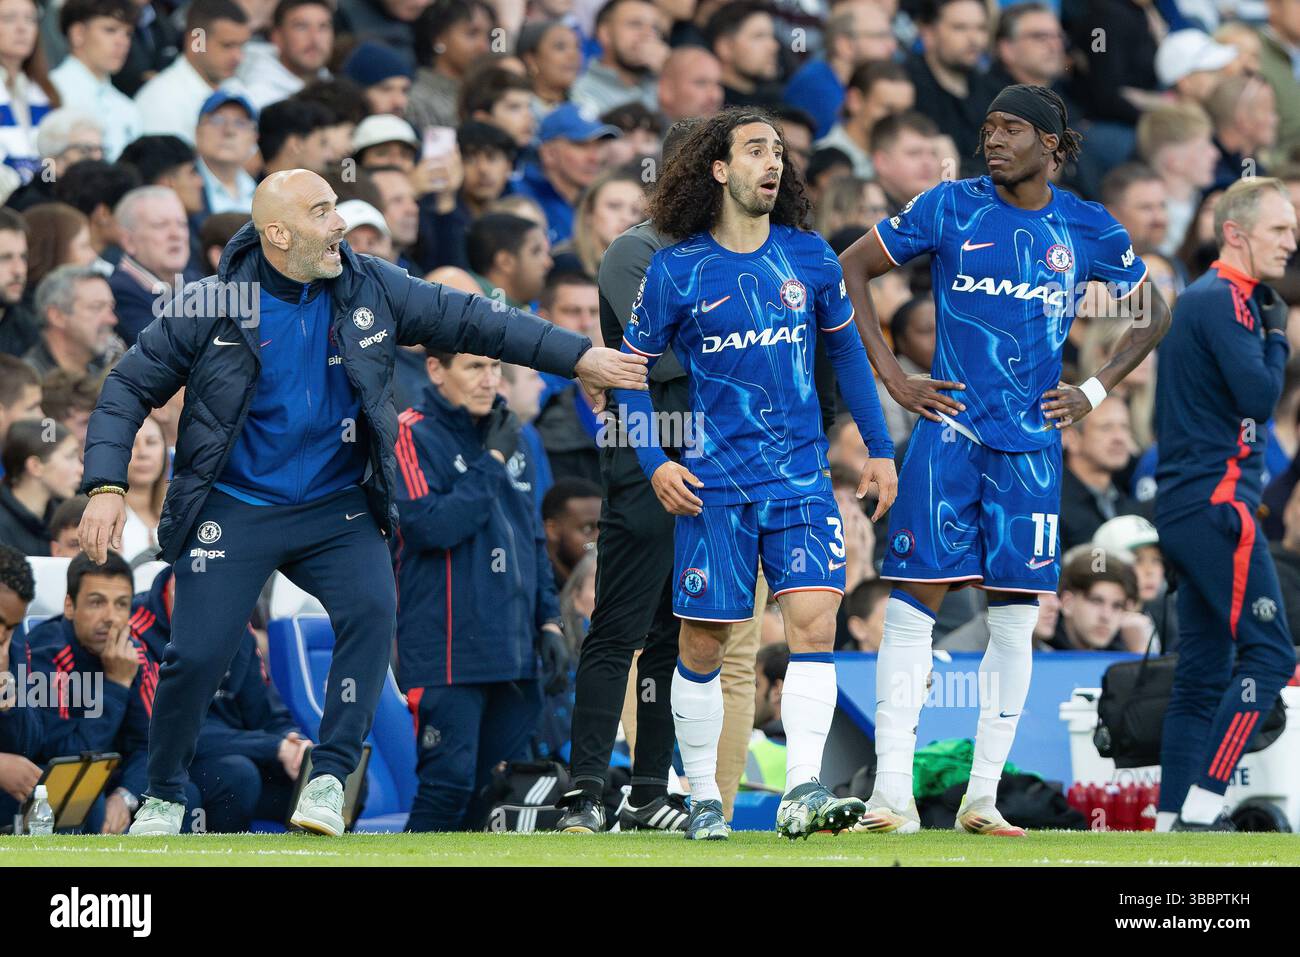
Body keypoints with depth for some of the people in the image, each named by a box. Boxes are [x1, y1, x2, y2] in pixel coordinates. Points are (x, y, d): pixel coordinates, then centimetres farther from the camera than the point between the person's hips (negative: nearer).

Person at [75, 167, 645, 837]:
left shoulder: (372, 290, -3)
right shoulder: (210, 307, -9)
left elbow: (471, 321, 6)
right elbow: (130, 387, -3)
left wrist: (577, 357, 5)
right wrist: (106, 485, -16)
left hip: (337, 507, 2)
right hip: (235, 511, -2)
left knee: (371, 609, -25)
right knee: (196, 656, -12)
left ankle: (329, 779, -16)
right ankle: (163, 797, 14)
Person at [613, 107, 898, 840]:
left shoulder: (810, 257, 5)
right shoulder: (677, 271, -3)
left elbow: (846, 350, 17)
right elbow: (632, 367, 5)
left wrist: (879, 448, 14)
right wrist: (655, 463, -6)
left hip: (802, 477, 2)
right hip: (713, 481, -2)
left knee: (814, 619, -13)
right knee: (704, 641, 3)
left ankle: (804, 793, -16)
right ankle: (704, 800, 15)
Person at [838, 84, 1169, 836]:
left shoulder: (1085, 229, 5)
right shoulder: (951, 208, 0)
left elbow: (1153, 314, 19)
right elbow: (851, 269, 5)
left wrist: (1096, 391, 8)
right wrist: (892, 376, -1)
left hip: (1032, 443, 2)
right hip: (950, 429, -2)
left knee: (1016, 617, 3)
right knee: (915, 604, -8)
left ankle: (983, 798, 10)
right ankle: (893, 795, -8)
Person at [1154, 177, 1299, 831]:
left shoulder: (1202, 299, 20)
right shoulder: (1224, 302, -11)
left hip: (1185, 505, 10)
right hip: (1217, 501, -10)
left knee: (1202, 675, 10)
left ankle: (1176, 819, 8)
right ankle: (1201, 808, -17)